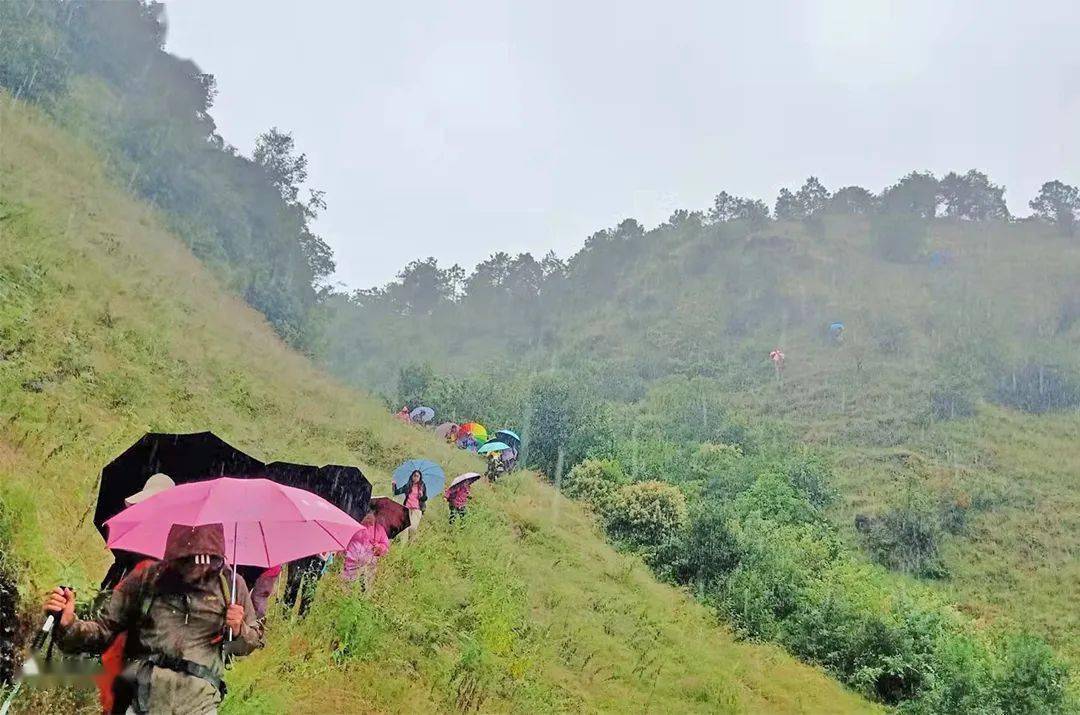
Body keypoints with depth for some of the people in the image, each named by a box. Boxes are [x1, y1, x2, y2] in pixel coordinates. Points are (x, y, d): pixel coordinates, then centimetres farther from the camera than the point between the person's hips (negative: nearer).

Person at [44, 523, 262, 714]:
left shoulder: (232, 585, 7)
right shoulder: (146, 579, 8)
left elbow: (252, 642, 18)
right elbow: (105, 630, 11)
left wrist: (238, 631, -4)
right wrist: (68, 623, -9)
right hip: (141, 694, 0)